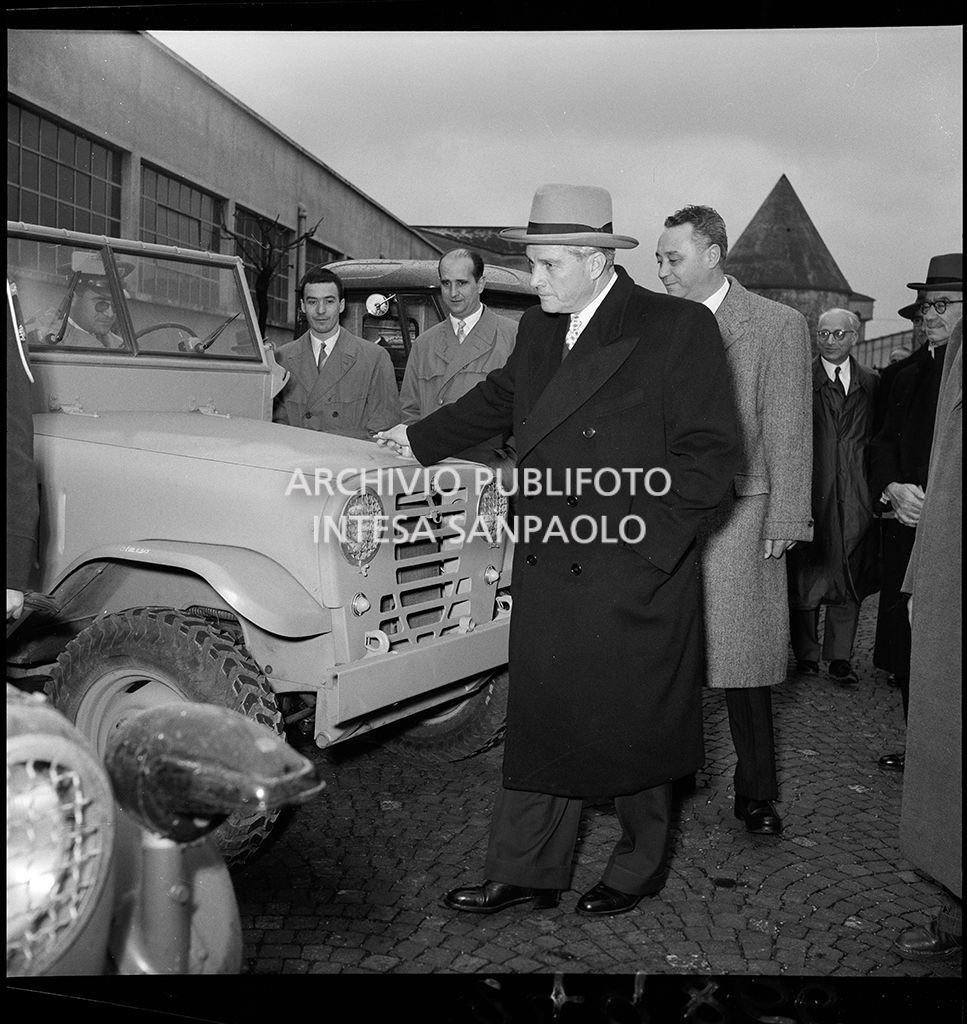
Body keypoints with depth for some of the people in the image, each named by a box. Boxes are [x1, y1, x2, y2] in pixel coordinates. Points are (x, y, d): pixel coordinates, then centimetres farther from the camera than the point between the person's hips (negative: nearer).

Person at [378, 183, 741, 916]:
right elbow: (497, 399, 26)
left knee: (633, 729, 10)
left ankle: (641, 868, 33)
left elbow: (712, 453, -12)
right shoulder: (537, 330, 9)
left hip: (634, 579, -5)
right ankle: (527, 873, 26)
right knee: (541, 725, 11)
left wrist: (644, 539, -17)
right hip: (548, 573, 6)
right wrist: (420, 439, 36)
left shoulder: (678, 329, -10)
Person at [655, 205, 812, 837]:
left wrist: (784, 522, -5)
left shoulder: (778, 325, 0)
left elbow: (789, 434, -1)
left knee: (742, 655, 3)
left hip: (737, 516, -3)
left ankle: (756, 794, 19)